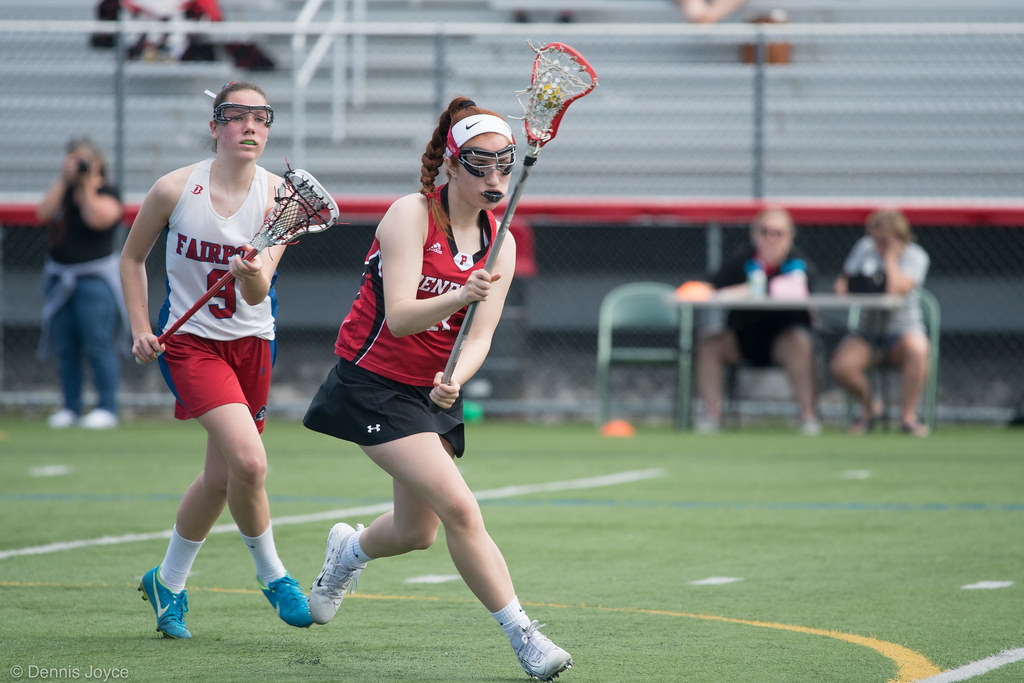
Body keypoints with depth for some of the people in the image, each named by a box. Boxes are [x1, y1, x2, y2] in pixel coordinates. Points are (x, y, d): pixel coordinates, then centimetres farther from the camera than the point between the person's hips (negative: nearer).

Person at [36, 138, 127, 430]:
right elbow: (44, 213, -1)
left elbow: (97, 218, -19)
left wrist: (86, 186, -13)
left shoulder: (107, 193, -1)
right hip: (61, 279, 6)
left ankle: (107, 408, -8)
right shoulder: (62, 192, 15)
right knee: (64, 348, 5)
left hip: (95, 277, -6)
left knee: (98, 346, -10)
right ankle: (70, 407, 10)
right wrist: (64, 180, -5)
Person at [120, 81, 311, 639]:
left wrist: (253, 274, -40)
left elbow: (258, 294, -17)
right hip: (188, 340, -3)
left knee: (221, 477, 11)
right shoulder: (175, 189, -11)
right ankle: (271, 574, 1)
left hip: (252, 341, 3)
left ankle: (168, 583, 34)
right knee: (248, 462, -22)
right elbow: (132, 257, 6)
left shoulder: (277, 195, -8)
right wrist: (140, 329, -2)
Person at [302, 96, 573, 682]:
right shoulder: (411, 215, -16)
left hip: (434, 392, 7)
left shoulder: (500, 243, 0)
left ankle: (350, 548, 47)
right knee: (459, 508, -20)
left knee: (418, 533, 13)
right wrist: (461, 297, -43)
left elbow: (480, 337, -7)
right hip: (376, 385, -7)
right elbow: (399, 315, -26)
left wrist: (454, 380, -28)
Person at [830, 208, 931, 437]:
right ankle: (869, 406, 6)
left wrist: (890, 254, -15)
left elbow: (895, 290, -25)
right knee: (840, 365, -26)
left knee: (917, 348, -40)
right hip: (867, 332, 4)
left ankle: (908, 416, -22)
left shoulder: (915, 256, -8)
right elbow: (844, 279, 18)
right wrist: (843, 286, -6)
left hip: (903, 331, -4)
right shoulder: (864, 247, 8)